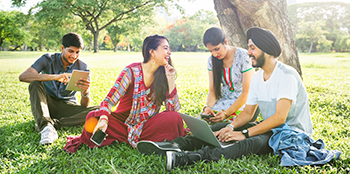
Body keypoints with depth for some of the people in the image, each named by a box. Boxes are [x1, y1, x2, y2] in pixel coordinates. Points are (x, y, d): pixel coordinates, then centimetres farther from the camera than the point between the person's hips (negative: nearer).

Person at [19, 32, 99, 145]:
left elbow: (85, 106, -9)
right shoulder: (48, 59, -8)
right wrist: (54, 77, -40)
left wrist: (86, 92, -34)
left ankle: (52, 123, -29)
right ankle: (46, 127, -43)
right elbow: (23, 76, -27)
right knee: (35, 84, -29)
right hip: (46, 105, -1)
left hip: (67, 106, 1)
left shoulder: (83, 68, -6)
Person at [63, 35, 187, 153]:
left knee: (174, 118, -27)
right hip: (123, 124, -3)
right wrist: (103, 119, -38)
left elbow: (174, 109, -8)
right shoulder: (132, 72, -11)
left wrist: (171, 80, -17)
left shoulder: (162, 76, -2)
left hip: (145, 128, 3)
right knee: (93, 119, -28)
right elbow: (110, 100, -18)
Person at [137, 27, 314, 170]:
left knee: (249, 143, -36)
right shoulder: (257, 77, 9)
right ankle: (175, 146, -28)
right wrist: (232, 126, -12)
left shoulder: (287, 75, -18)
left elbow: (280, 117, -25)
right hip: (269, 127, 8)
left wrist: (245, 133, -28)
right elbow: (247, 112, 9)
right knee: (222, 129, -12)